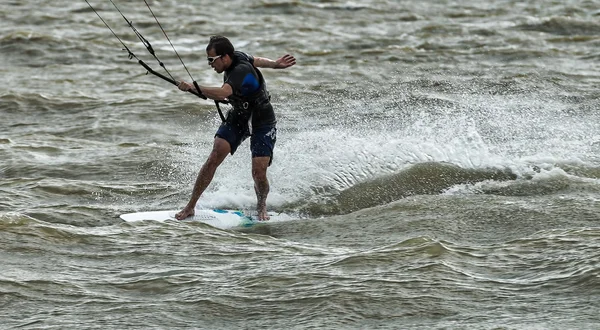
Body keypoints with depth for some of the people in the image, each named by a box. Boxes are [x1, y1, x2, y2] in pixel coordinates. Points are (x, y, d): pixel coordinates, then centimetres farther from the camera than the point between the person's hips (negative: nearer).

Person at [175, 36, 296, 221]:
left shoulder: (241, 71, -33)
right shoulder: (235, 57, -8)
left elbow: (222, 93, -50)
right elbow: (255, 60, 11)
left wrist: (193, 87, -52)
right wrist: (275, 64, 23)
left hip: (262, 122, -7)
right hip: (238, 117, 7)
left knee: (259, 172, -17)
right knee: (214, 158, -14)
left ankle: (261, 206, 17)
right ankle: (190, 207, -13)